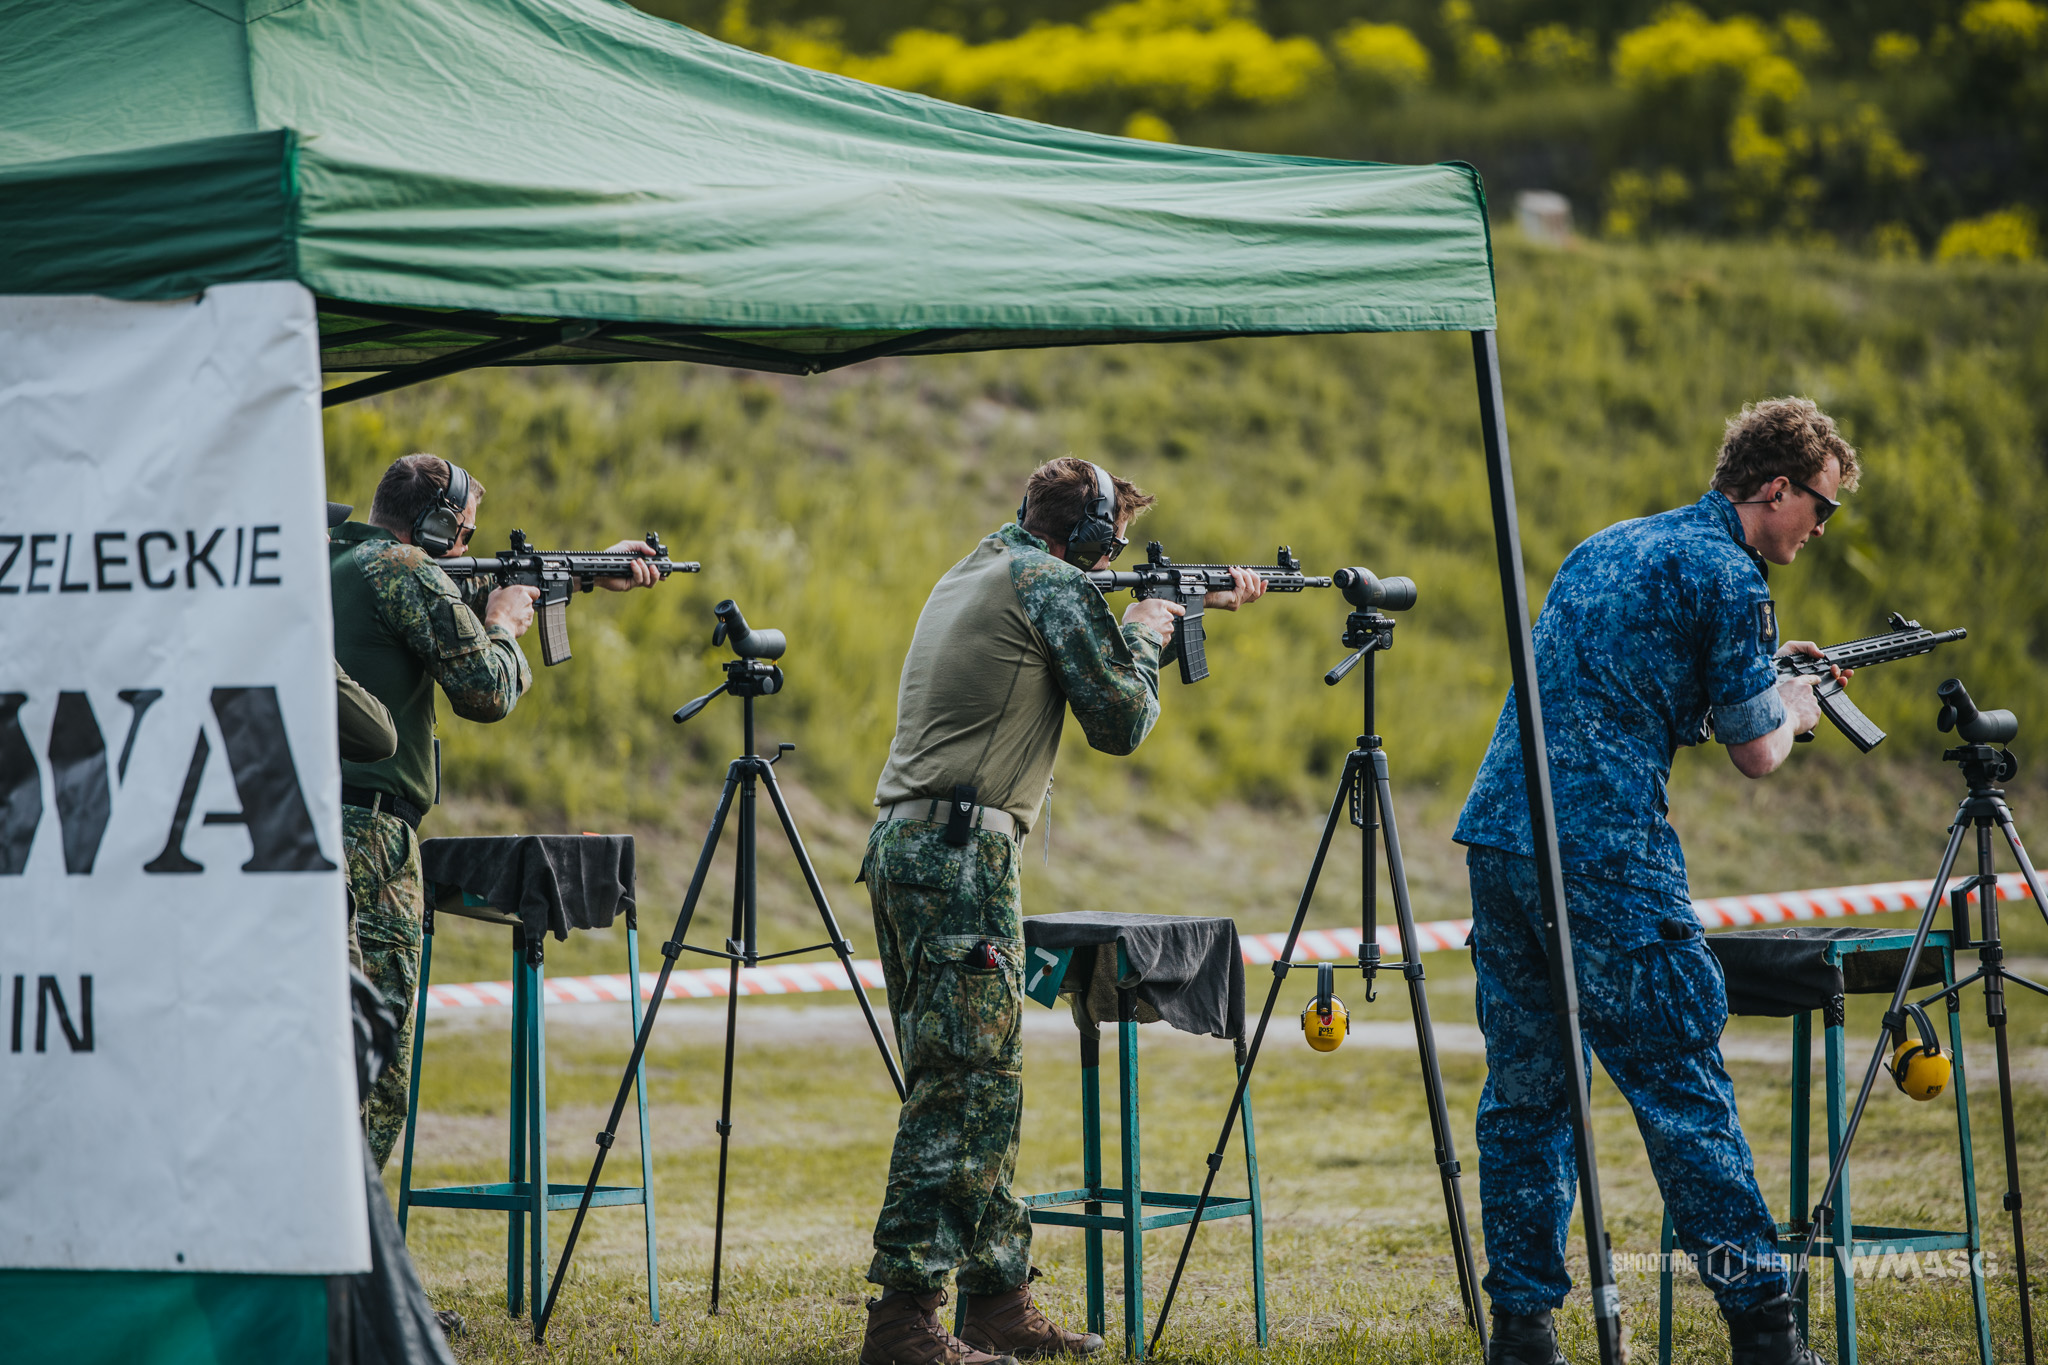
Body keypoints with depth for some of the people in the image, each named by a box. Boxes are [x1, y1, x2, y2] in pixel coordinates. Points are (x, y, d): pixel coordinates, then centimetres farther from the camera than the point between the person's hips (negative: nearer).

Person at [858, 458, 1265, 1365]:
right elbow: (1121, 721, -3)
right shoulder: (1050, 584, -6)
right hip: (963, 851, -10)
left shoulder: (974, 573, 21)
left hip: (903, 846, 10)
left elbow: (1076, 635, 37)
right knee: (964, 1087, -10)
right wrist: (1144, 636, 13)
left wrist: (1198, 601, 38)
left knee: (981, 1088, 13)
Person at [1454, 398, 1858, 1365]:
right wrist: (1798, 704, 19)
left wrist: (1764, 682, 28)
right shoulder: (1726, 574, -4)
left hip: (1498, 832, 8)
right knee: (1683, 1087, -4)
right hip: (1601, 851, -8)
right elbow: (1756, 751, -2)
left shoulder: (1608, 549, 22)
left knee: (1523, 1091, 10)